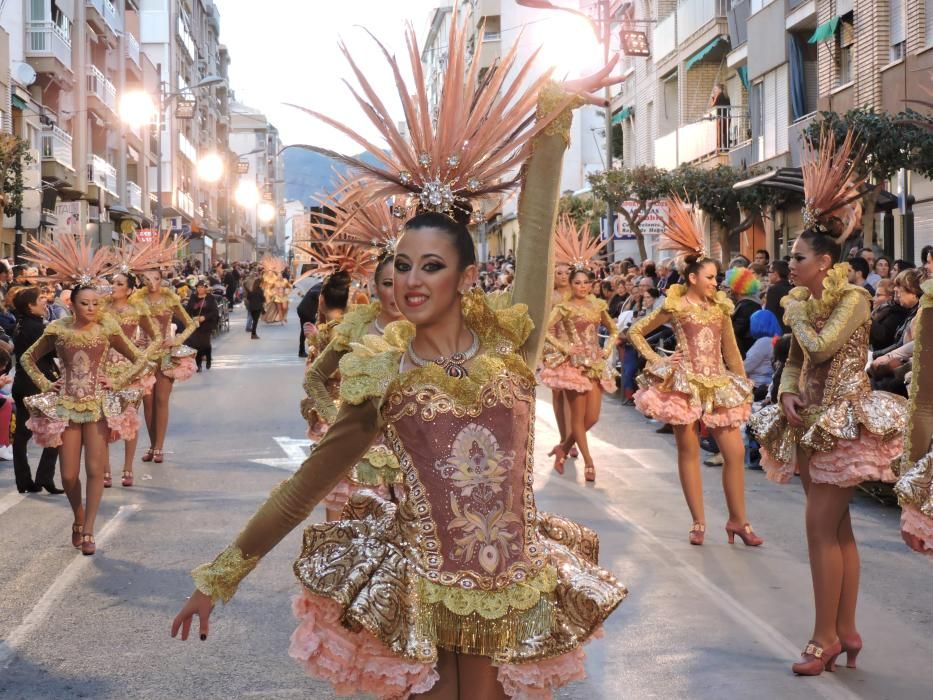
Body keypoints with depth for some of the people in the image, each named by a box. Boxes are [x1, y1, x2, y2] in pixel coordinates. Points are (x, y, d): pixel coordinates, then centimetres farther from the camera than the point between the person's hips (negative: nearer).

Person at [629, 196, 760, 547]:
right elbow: (635, 332, 6)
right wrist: (655, 360, -4)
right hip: (685, 383, -4)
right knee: (689, 451, 3)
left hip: (718, 384, 4)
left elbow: (731, 351, 13)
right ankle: (699, 522, 12)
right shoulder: (674, 306, -1)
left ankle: (738, 520, 11)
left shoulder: (720, 306, 9)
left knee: (735, 452, -1)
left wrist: (744, 386, 12)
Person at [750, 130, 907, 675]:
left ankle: (826, 637, -1)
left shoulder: (853, 298, -11)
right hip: (813, 421, 8)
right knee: (837, 528, 11)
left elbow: (822, 347, -24)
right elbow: (794, 362, 11)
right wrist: (788, 394, -8)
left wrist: (797, 317, -7)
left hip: (843, 421, -8)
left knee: (821, 527, -9)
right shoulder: (804, 300, 10)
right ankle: (846, 630, 19)